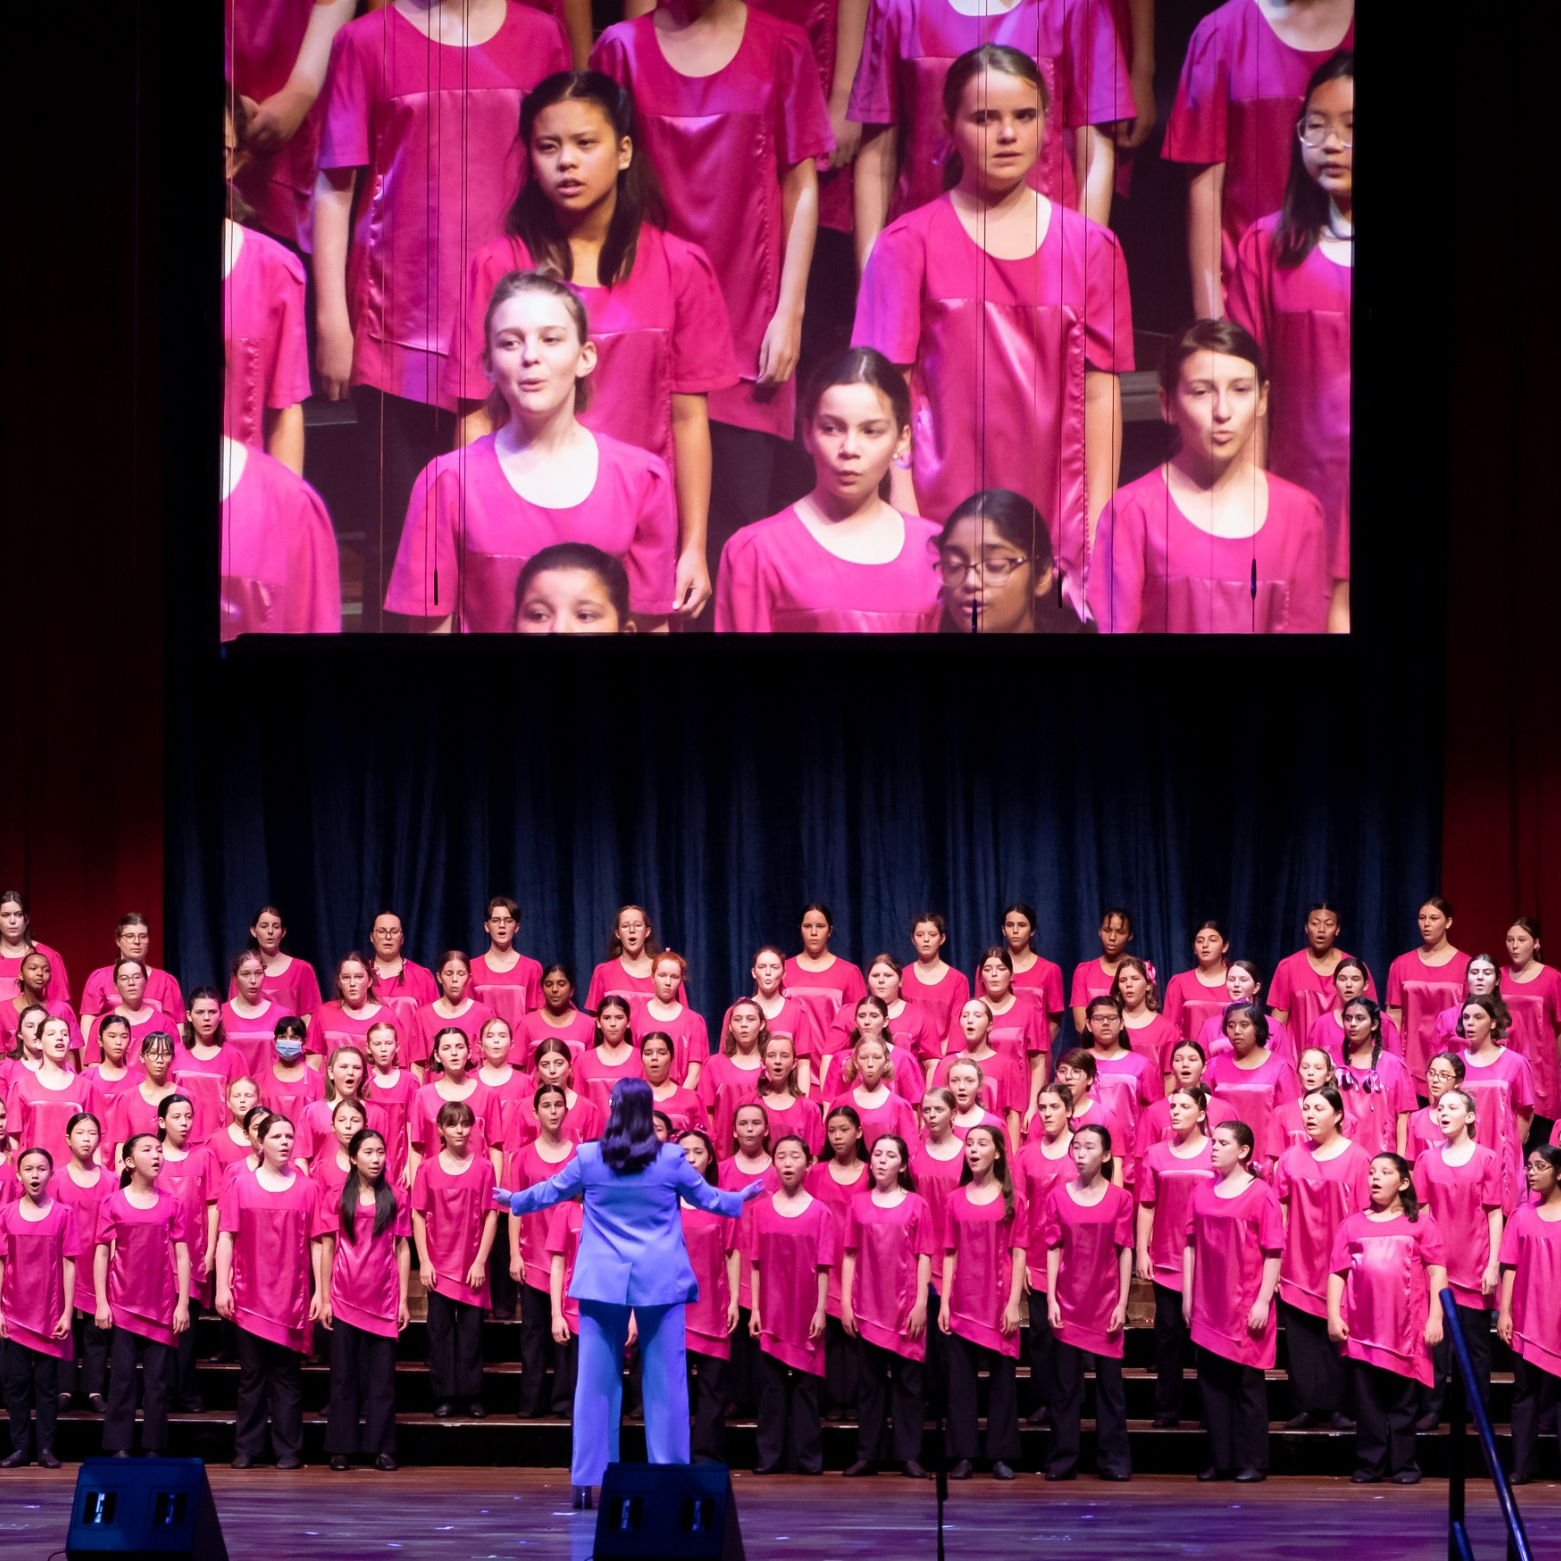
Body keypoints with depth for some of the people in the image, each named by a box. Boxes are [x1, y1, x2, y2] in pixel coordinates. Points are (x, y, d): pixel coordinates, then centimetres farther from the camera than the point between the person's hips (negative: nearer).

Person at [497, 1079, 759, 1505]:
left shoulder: (589, 1158, -2)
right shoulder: (670, 1159, -4)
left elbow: (550, 1192, 15)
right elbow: (707, 1196, 13)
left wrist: (514, 1199, 36)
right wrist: (740, 1198, 35)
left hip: (602, 1280, 1)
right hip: (659, 1279, -1)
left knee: (596, 1381, 5)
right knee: (665, 1382, 4)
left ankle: (586, 1480, 5)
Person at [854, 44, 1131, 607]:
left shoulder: (1090, 248, 9)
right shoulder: (910, 243, 2)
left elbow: (1100, 394, 6)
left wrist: (1098, 527, 0)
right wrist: (905, 519, -8)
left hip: (1059, 521, 2)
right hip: (944, 513, -2)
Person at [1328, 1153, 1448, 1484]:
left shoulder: (1420, 1223, 5)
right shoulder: (1353, 1224, 10)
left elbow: (1437, 1272, 2)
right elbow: (1337, 1273, 8)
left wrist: (1435, 1318, -5)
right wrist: (1333, 1316, -1)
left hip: (1406, 1330, -2)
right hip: (1362, 1329, 2)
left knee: (1401, 1402, 4)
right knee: (1367, 1402, 3)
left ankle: (1403, 1465, 10)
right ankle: (1369, 1465, 8)